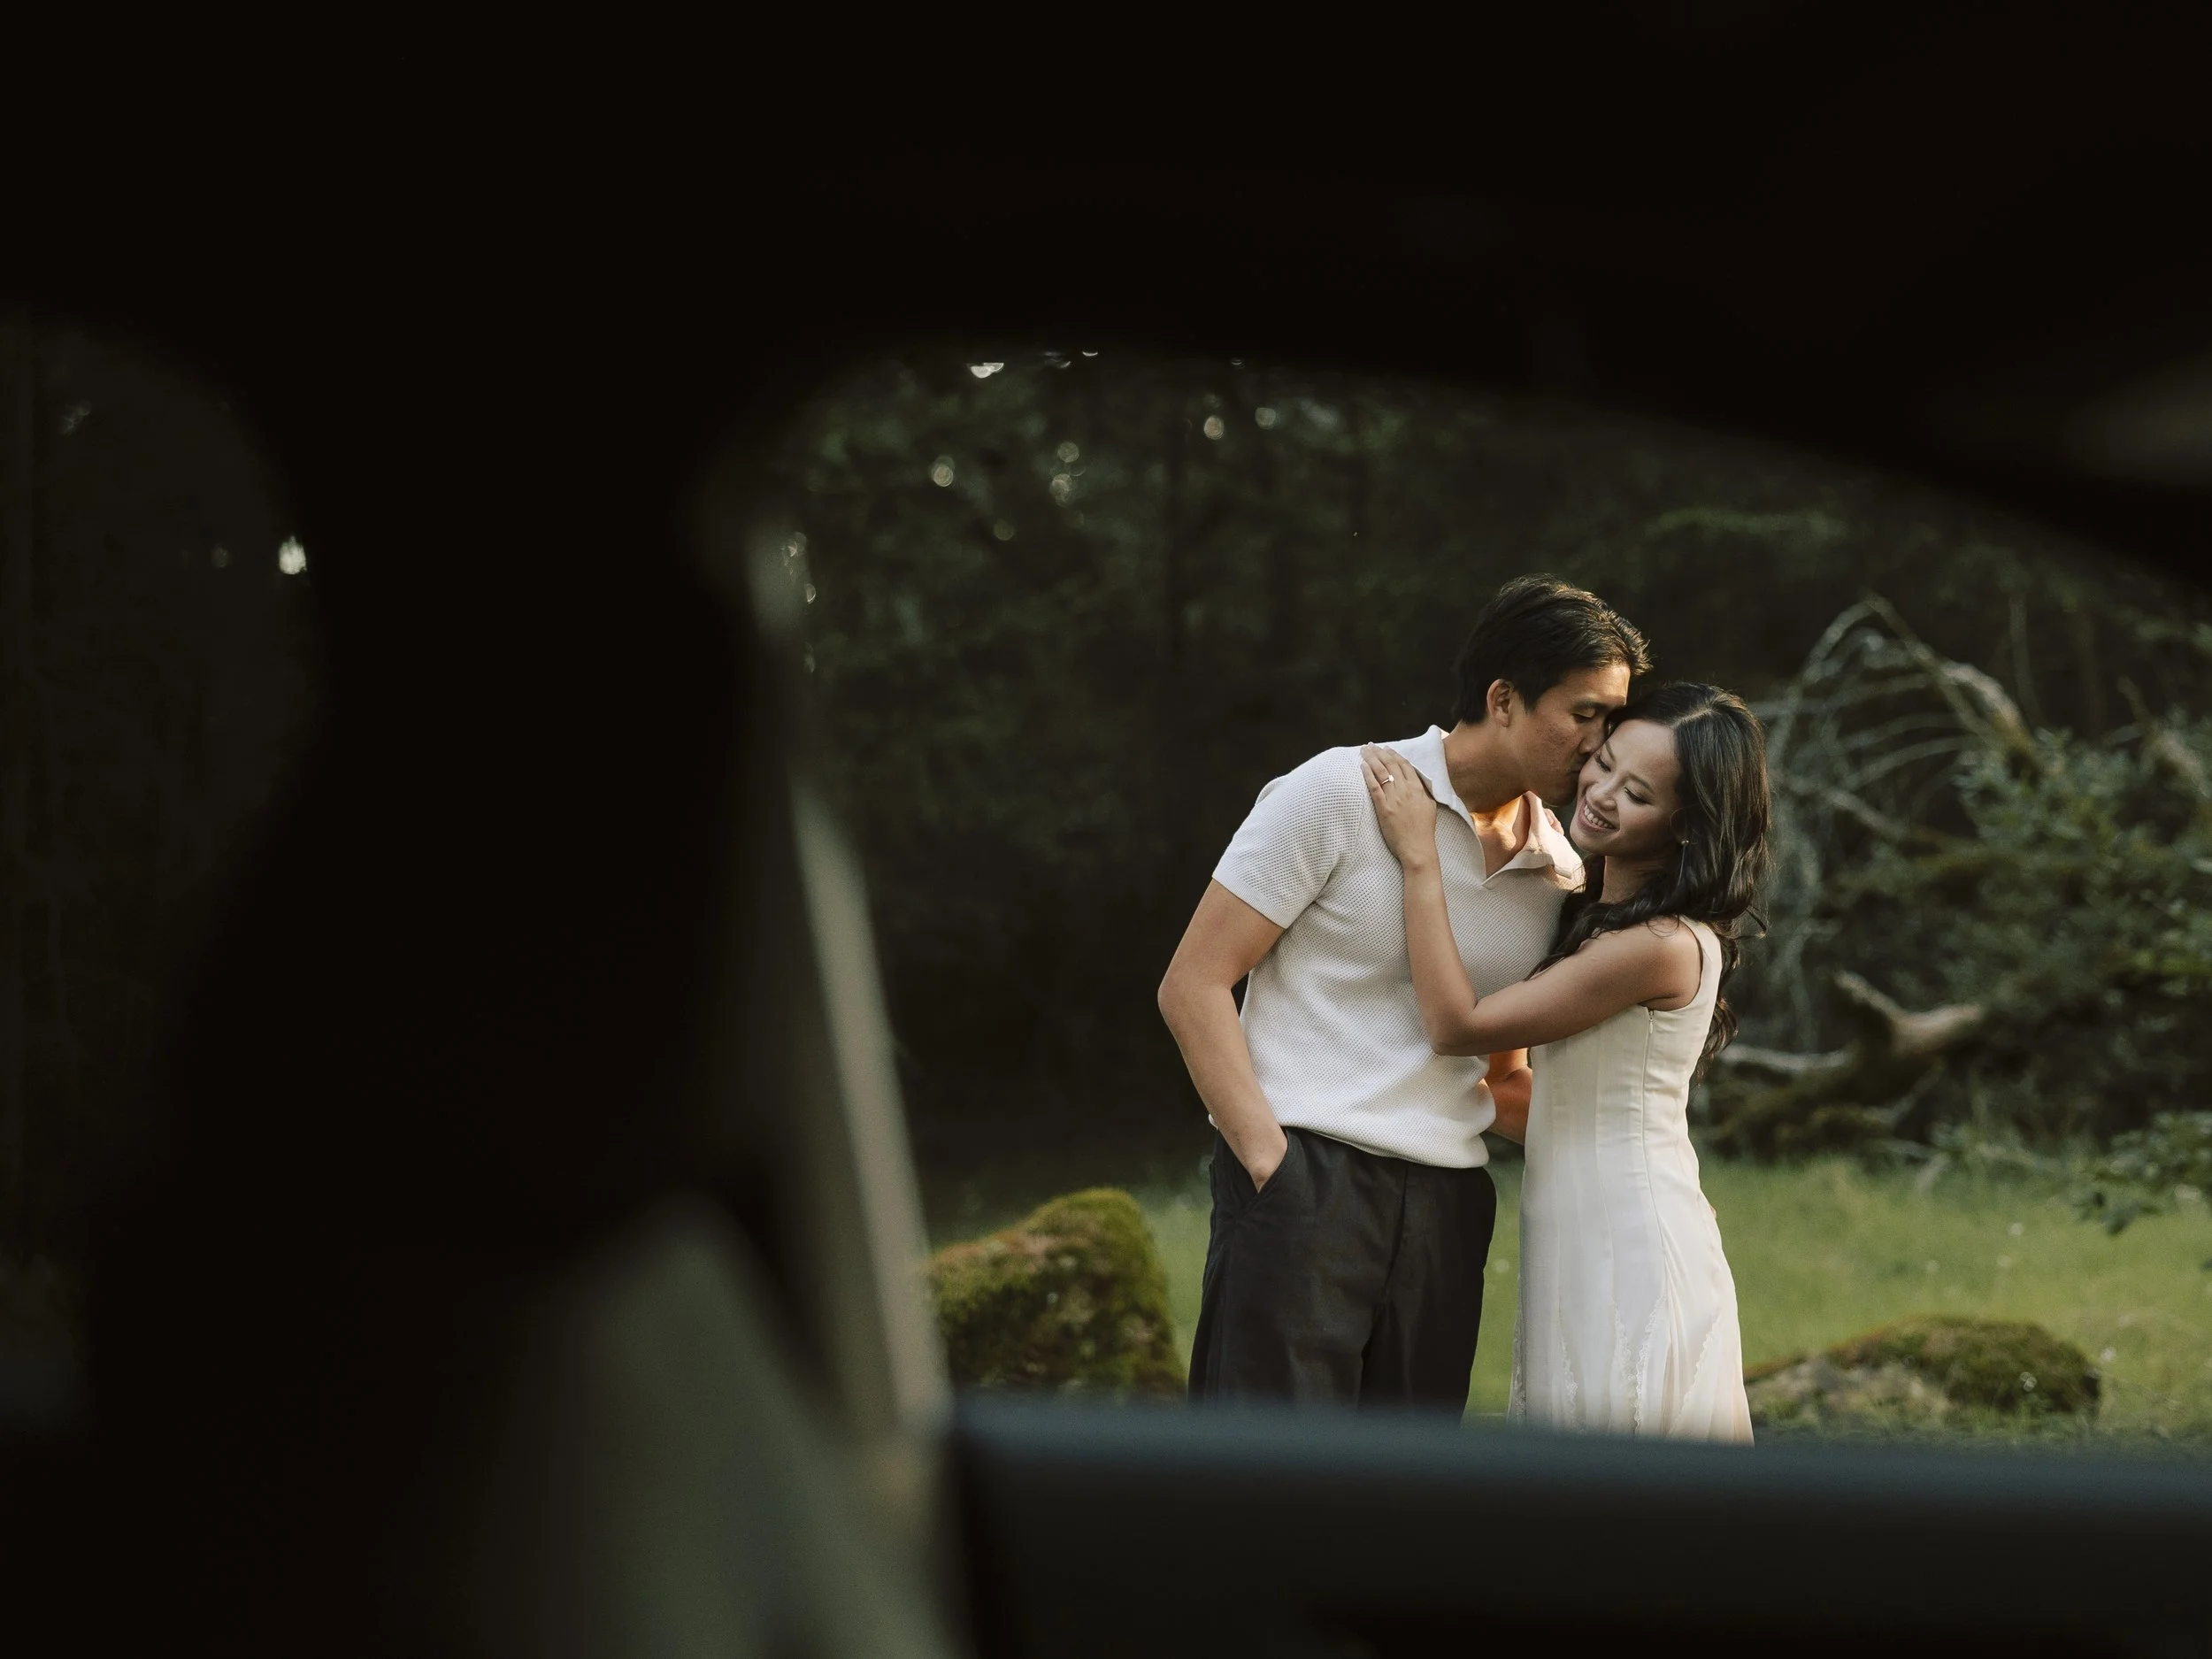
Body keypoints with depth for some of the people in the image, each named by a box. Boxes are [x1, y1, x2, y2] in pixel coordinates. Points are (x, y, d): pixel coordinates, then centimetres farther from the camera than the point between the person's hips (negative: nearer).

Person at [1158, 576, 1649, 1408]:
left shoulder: (1560, 869, 14)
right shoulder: (1338, 795, -2)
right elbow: (1192, 986, -4)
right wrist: (1269, 1157, -13)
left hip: (1447, 1210, 6)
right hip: (1305, 1177, -5)